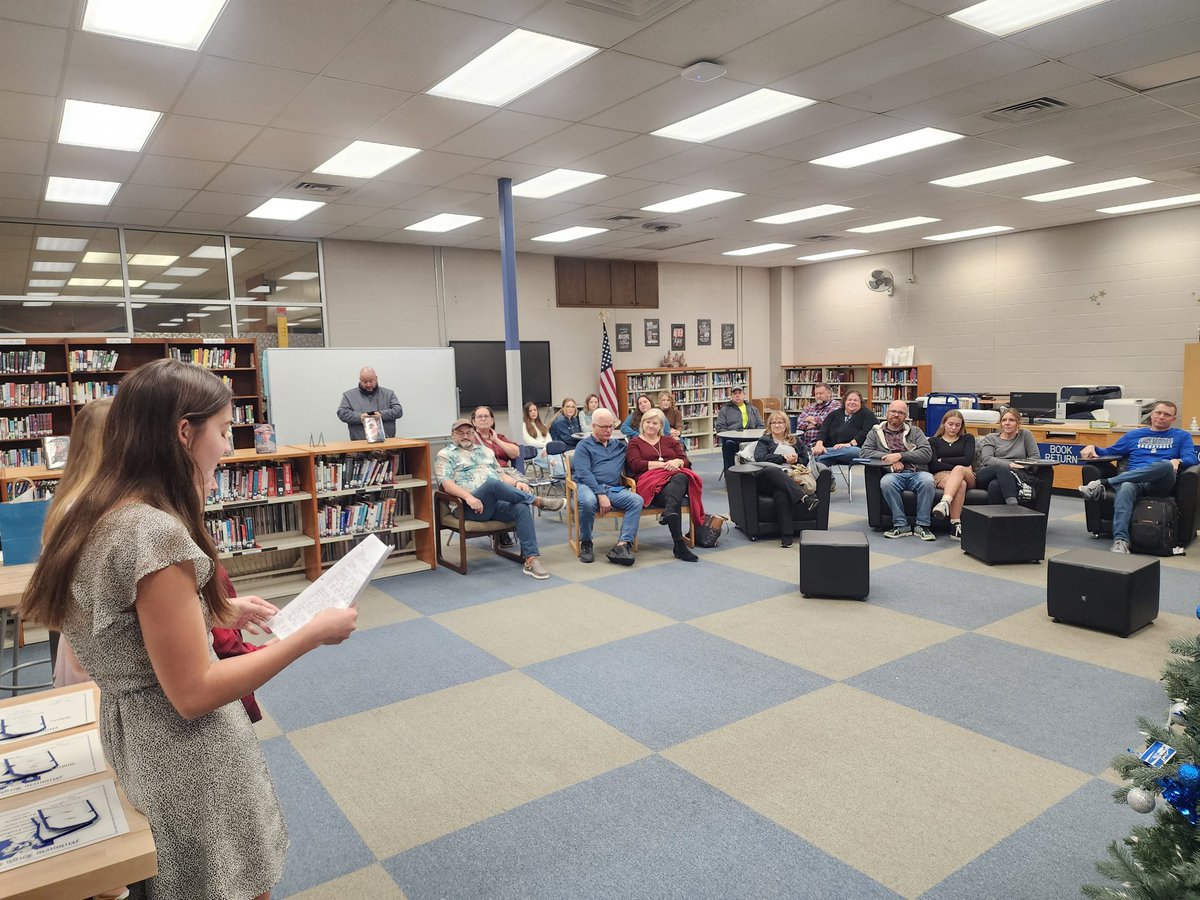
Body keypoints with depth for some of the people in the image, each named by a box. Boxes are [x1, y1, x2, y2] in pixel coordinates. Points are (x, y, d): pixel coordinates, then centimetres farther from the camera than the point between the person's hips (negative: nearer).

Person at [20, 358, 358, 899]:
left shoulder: (99, 514, 0)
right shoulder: (155, 532, -29)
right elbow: (192, 693, -25)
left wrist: (217, 612, 9)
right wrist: (312, 634, -21)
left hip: (132, 730, 9)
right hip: (186, 752, -9)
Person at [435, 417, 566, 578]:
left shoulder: (485, 451, 28)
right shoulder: (445, 454, 11)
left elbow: (501, 474, 25)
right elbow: (445, 483, -5)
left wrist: (516, 483, 2)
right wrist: (468, 496, -22)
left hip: (497, 502, 5)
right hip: (471, 507, -5)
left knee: (521, 509, -28)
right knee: (492, 483, -36)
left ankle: (531, 560, -32)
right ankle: (538, 501, -22)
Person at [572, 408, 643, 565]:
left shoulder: (620, 445, 25)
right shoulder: (584, 445, 10)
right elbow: (583, 473, -6)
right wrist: (601, 495, -17)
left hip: (614, 488, 4)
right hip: (588, 486, -4)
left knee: (637, 500, -25)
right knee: (588, 502, -39)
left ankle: (623, 545, -35)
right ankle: (586, 544, -15)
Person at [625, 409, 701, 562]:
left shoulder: (670, 441, 30)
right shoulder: (635, 443, 20)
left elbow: (685, 460, 18)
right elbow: (636, 464, 1)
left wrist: (676, 462, -8)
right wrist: (662, 464, -8)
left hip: (676, 475, 3)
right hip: (650, 479, -3)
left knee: (680, 478, -39)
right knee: (673, 498, -37)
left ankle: (668, 512, -61)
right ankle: (679, 545, -46)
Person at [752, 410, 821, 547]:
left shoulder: (795, 442, 32)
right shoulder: (764, 441, 23)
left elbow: (806, 460, 28)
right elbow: (759, 457, 4)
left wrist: (796, 460, 6)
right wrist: (783, 458, 0)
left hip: (790, 478, 1)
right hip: (767, 479, -1)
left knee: (782, 493, -39)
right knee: (773, 471, -41)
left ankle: (787, 535, -46)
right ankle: (804, 497, -53)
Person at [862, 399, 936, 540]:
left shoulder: (915, 431, 20)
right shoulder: (876, 432, 20)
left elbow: (927, 453, 6)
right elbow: (865, 451, 5)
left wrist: (900, 456, -7)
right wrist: (888, 458, -7)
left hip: (917, 472, 1)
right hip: (894, 474, -1)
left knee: (927, 480, -34)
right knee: (886, 482, -36)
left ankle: (922, 525, -24)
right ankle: (901, 525, -26)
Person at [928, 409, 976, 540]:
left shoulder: (968, 439, 23)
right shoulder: (934, 441, 19)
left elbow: (968, 459, 3)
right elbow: (933, 465, 2)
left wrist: (942, 460, 2)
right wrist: (959, 466, -6)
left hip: (967, 477, 1)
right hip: (940, 476, -1)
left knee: (958, 470, -38)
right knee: (960, 484, -37)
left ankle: (945, 503, -62)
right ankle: (955, 525, -51)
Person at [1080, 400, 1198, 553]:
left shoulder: (1182, 436, 25)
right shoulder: (1134, 435, 31)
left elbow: (1191, 458, 9)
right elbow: (1109, 452, 30)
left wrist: (1178, 461, -15)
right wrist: (1092, 447, 8)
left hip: (1161, 483, -1)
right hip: (1133, 481, 1)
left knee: (1166, 465, -38)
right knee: (1125, 488, -39)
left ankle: (1103, 483, -37)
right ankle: (1120, 540, -54)